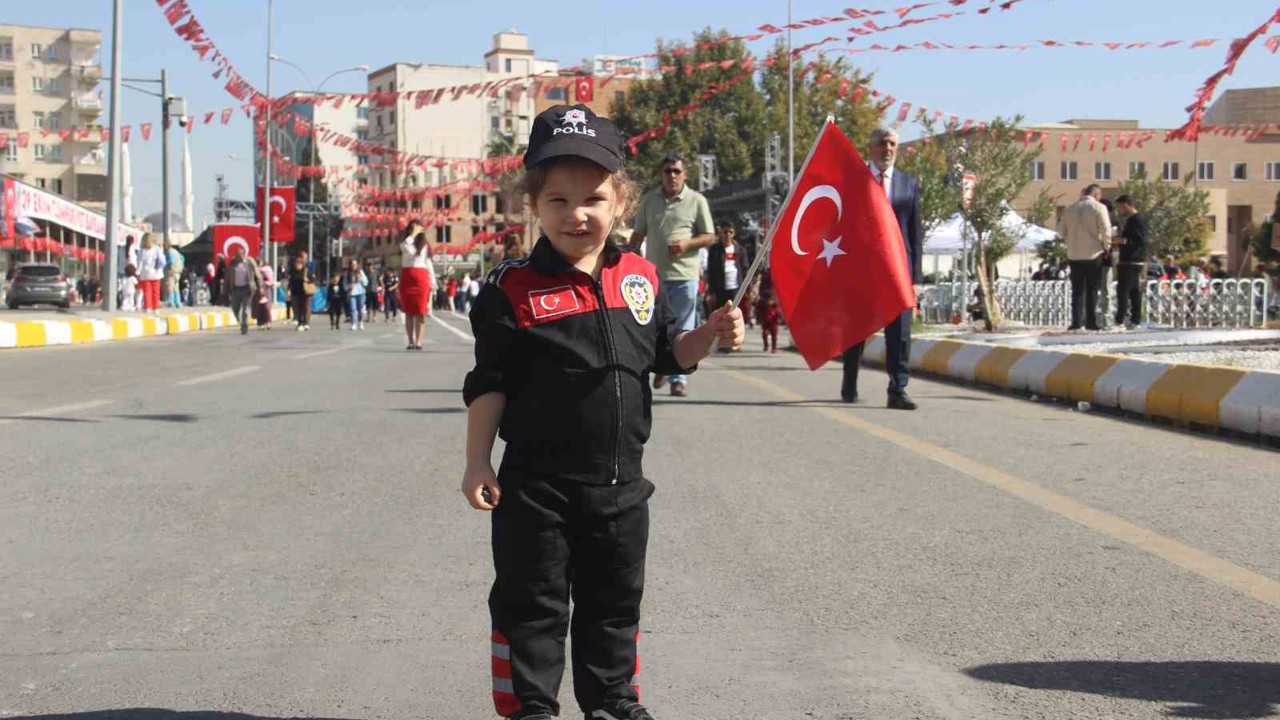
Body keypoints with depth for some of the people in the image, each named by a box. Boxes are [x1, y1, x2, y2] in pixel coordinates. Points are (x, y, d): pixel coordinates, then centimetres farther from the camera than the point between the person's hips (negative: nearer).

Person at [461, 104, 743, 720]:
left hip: (621, 483, 4)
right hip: (538, 486, -4)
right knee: (531, 605, 5)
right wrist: (477, 463, -11)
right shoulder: (513, 289, -10)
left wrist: (711, 334, -4)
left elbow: (666, 352, 14)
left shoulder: (640, 278, 4)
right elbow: (489, 384, -7)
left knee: (615, 602, 17)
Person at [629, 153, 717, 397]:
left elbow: (710, 237, 3)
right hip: (653, 274, 3)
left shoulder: (696, 201, 1)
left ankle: (679, 378, 3)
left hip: (684, 275, -3)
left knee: (682, 330, -2)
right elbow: (638, 235, 15)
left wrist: (687, 243, -14)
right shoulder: (649, 200, 9)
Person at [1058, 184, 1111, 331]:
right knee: (1092, 290, 4)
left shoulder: (1070, 208, 6)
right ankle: (1091, 322, 2)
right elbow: (1106, 230, -13)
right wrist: (1107, 246, 2)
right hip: (1093, 253, -3)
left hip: (1074, 254, 3)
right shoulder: (1098, 208, -8)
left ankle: (1076, 321, 3)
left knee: (1077, 290, 9)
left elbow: (1061, 231, 7)